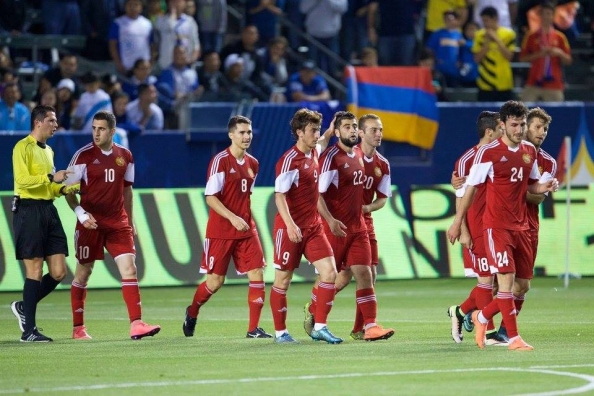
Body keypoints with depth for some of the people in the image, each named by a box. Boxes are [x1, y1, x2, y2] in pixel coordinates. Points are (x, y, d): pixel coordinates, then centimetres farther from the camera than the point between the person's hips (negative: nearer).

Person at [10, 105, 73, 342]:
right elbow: (22, 180, -17)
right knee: (35, 270, -7)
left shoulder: (48, 151, 20)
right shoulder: (23, 147, -6)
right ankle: (28, 330, -1)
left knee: (59, 271, 2)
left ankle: (24, 308, 21)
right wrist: (51, 177, -20)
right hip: (29, 211, -8)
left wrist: (63, 188, 9)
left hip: (48, 210, 8)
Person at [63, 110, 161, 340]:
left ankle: (136, 324, -13)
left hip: (118, 223, 3)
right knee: (83, 273, 4)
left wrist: (130, 222, 17)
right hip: (91, 223, -3)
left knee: (129, 269, -9)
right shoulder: (83, 156, -6)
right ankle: (78, 328, 15)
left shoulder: (125, 156, 6)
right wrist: (80, 213, -17)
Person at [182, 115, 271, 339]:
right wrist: (233, 218, -24)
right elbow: (210, 197, -15)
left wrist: (249, 221, 15)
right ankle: (191, 313, 30)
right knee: (215, 281, 1)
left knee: (257, 274, -8)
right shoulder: (220, 161, -11)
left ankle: (253, 329, -4)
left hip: (246, 230, 6)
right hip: (220, 231, -6)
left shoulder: (253, 164, 10)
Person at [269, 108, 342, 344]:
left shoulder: (313, 153, 9)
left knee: (329, 273, -6)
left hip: (313, 227, 7)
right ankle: (280, 332, 14)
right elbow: (279, 196, -21)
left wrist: (330, 132, 27)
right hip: (290, 229, -7)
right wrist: (290, 225, -32)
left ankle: (319, 327, 0)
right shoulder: (290, 160, -15)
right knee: (283, 281, 2)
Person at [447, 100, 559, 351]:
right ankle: (514, 338, -8)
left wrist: (544, 187, -3)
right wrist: (457, 222, -3)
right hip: (496, 225, -7)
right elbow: (471, 187, -5)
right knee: (506, 278, -13)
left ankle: (482, 316, 28)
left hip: (520, 225, 7)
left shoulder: (530, 151, 9)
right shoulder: (488, 152, -10)